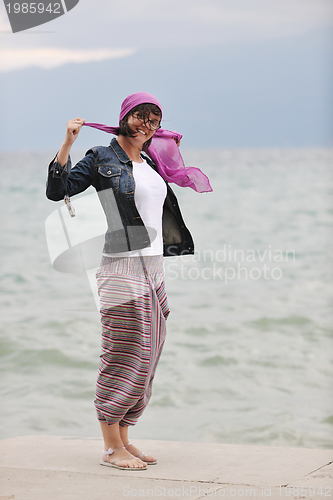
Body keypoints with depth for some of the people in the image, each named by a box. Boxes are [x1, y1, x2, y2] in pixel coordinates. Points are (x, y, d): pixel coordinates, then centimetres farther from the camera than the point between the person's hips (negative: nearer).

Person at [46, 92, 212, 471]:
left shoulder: (151, 163, 17)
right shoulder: (102, 159, -3)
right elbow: (56, 191, -11)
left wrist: (175, 153, 32)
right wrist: (68, 143, -17)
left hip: (153, 269, 8)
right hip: (123, 269, -8)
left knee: (146, 358, 7)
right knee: (124, 355, -9)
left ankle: (123, 440, 14)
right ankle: (111, 448, -2)